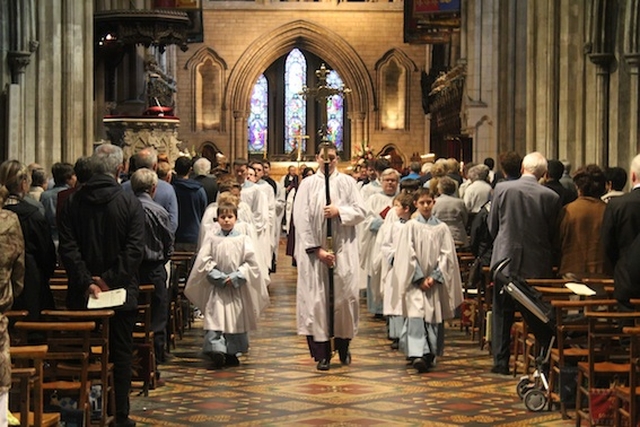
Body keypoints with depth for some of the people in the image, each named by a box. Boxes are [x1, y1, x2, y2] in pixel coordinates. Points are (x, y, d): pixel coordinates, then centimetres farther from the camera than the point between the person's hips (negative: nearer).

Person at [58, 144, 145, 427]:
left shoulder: (73, 202, -1)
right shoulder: (130, 203, -8)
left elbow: (67, 247, -8)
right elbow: (135, 250, -15)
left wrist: (86, 282, -10)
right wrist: (111, 280, -12)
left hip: (83, 295, 2)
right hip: (121, 292, -2)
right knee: (120, 356, 7)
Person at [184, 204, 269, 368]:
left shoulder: (243, 239, -2)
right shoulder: (211, 237, -2)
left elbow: (251, 263, -2)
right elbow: (204, 261, -4)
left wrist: (235, 277, -11)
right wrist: (220, 277, -10)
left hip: (237, 287, 1)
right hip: (216, 287, -1)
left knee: (236, 319, 6)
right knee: (215, 317, -10)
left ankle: (232, 353, 14)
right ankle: (216, 349, -10)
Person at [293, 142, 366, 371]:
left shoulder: (347, 182, 6)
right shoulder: (308, 184, 2)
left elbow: (361, 211, 4)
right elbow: (301, 219, -4)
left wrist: (339, 211, -14)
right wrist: (317, 249, -10)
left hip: (343, 249, 1)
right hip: (314, 250, -1)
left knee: (344, 296, 2)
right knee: (316, 299, -2)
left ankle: (343, 347, 17)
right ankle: (322, 353, 2)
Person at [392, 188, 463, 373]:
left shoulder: (442, 228, 7)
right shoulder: (410, 227, 2)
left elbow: (446, 255, 2)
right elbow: (408, 255, -3)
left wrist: (435, 277, -8)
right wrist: (420, 278, -9)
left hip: (436, 282, 2)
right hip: (415, 281, -2)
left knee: (435, 317, 4)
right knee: (416, 314, -15)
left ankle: (430, 355, 14)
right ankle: (417, 354, -25)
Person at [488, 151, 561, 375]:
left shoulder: (502, 188, -8)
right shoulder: (551, 196, -9)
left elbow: (492, 227, 1)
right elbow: (552, 233, 1)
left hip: (506, 260, 0)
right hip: (538, 264, 0)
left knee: (502, 313, 9)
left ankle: (501, 361, 10)